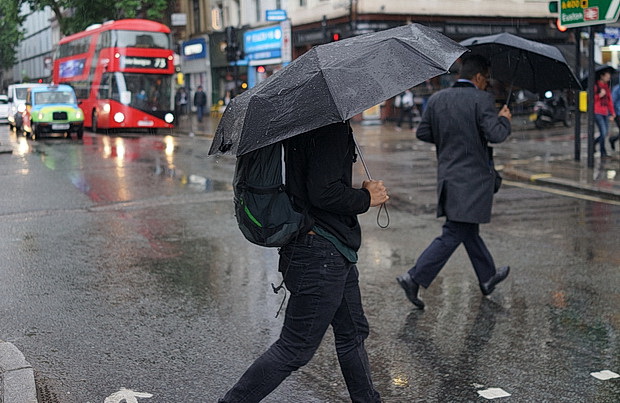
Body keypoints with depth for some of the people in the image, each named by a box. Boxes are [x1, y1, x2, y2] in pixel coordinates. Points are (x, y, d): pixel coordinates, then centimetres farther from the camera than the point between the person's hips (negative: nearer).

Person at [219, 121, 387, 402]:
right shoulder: (330, 127, -20)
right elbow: (323, 193, -27)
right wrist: (367, 197, -11)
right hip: (321, 255, -11)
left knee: (353, 333, 22)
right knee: (295, 349, 0)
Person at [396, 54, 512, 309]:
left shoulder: (437, 99, 6)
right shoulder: (481, 99, -13)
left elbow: (422, 133, 9)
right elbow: (495, 135, -20)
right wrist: (505, 119, 0)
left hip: (448, 175, 8)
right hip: (472, 179, -8)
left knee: (469, 229, 19)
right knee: (454, 234, -5)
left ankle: (488, 277, 35)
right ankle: (414, 278, -11)